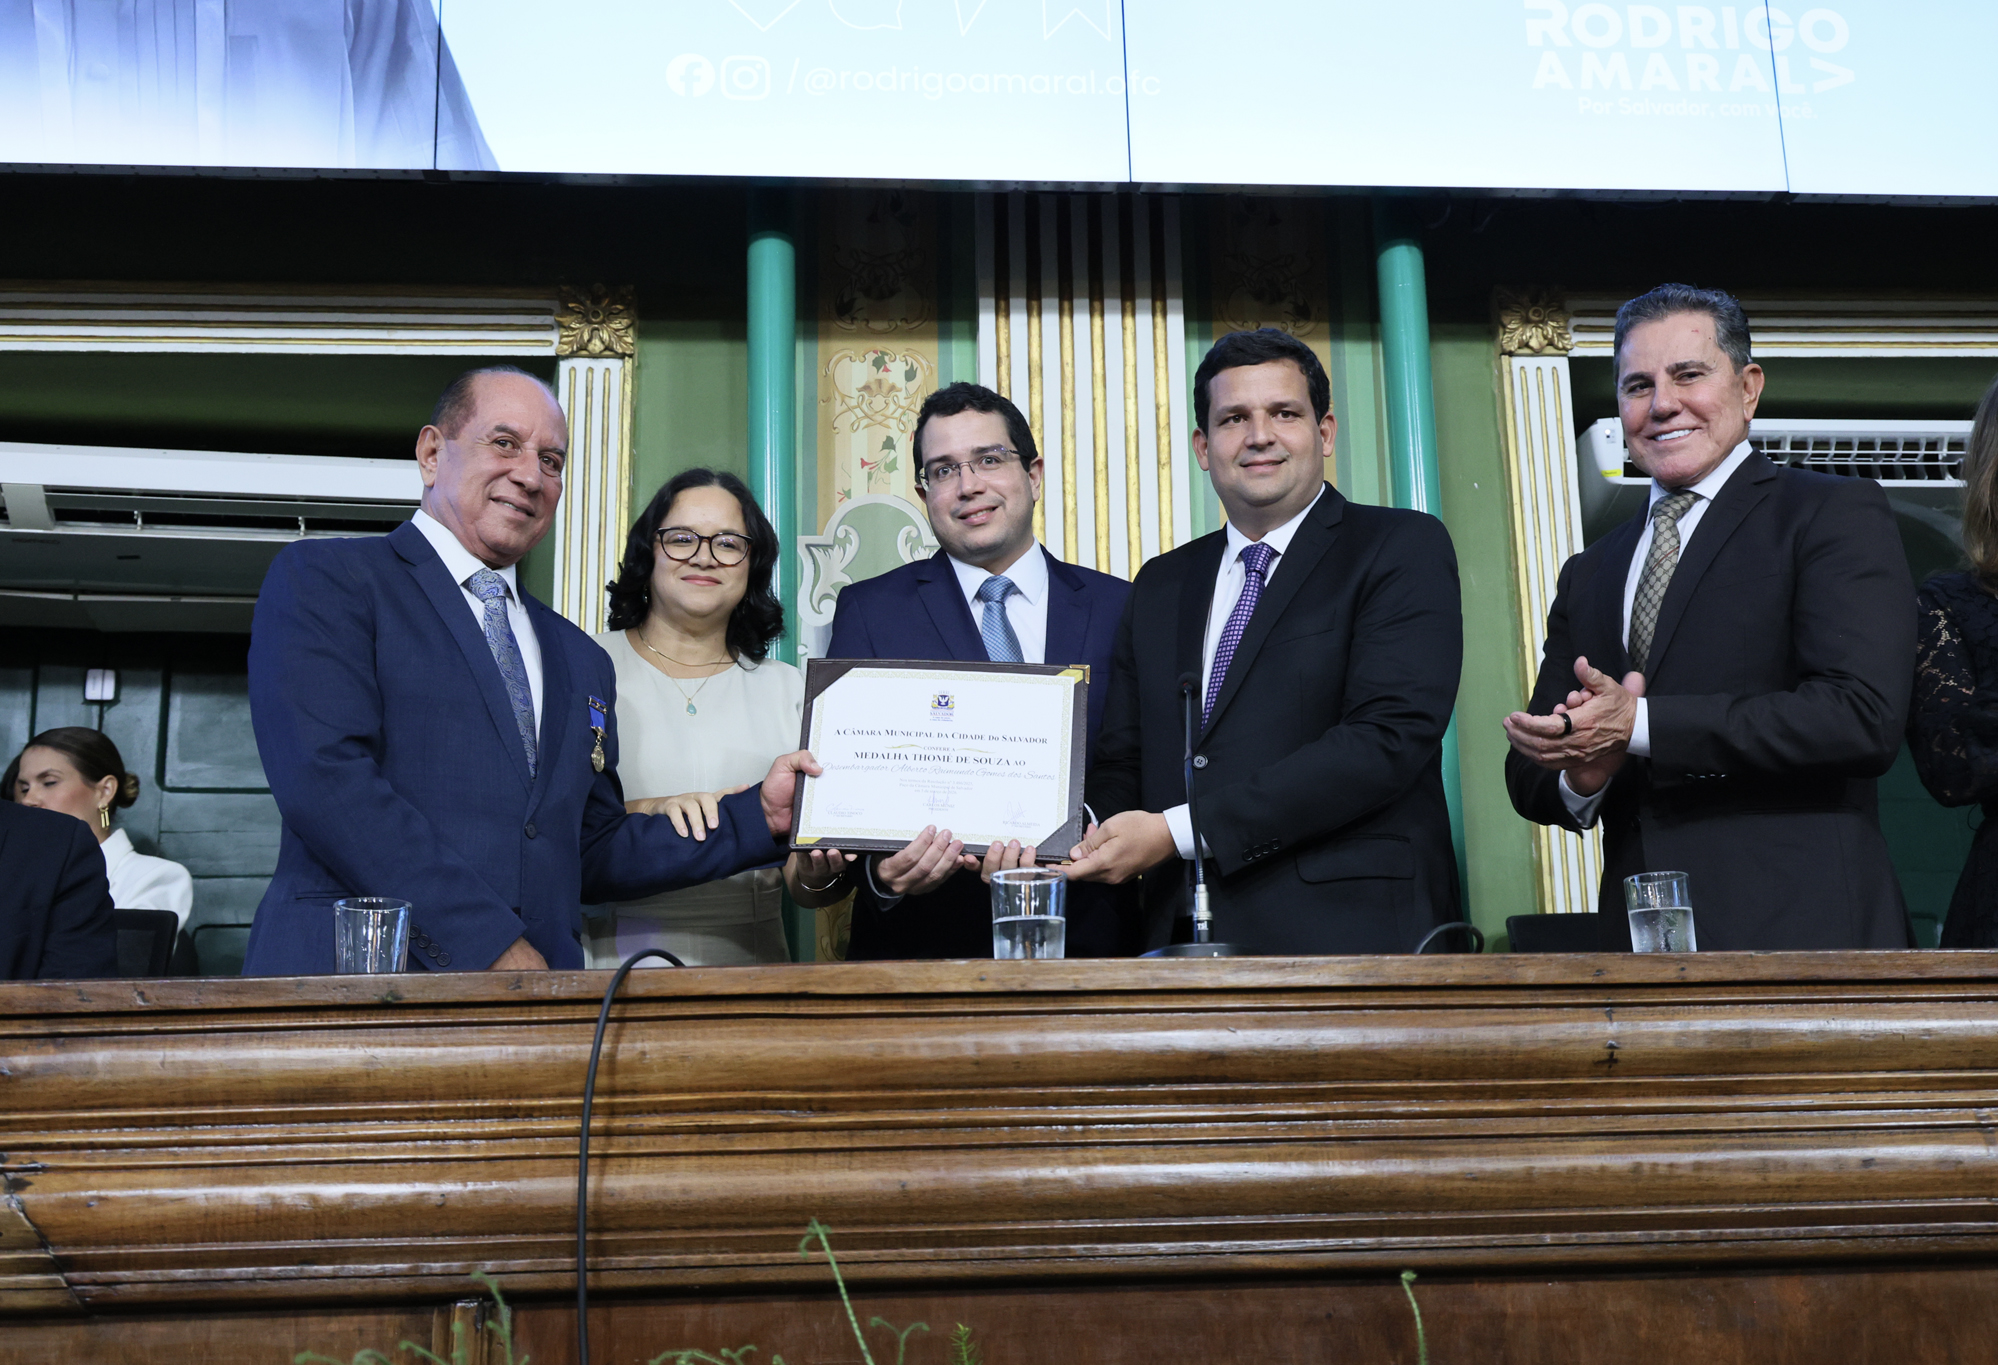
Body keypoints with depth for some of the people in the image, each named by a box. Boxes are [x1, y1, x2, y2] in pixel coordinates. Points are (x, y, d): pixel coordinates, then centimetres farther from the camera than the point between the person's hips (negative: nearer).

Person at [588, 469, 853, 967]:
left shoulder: (789, 689, 15)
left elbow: (799, 883, 11)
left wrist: (821, 875, -11)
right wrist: (648, 814, -18)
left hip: (748, 964, 4)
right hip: (611, 965, -4)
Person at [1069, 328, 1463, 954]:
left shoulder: (1403, 548, 1)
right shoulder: (1160, 587, 18)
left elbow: (1390, 738, -12)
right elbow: (1122, 764, 19)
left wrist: (1177, 830, -15)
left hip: (1349, 937, -5)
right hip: (1181, 939, 5)